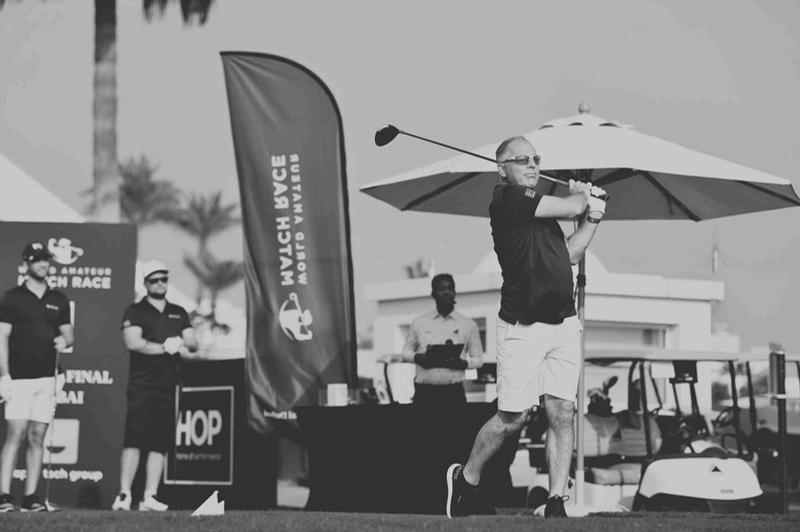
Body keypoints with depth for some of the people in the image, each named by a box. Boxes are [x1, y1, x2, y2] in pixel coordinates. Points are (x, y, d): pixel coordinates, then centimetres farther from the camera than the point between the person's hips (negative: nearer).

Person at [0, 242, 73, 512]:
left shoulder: (59, 300, 13)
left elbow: (69, 333, 19)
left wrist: (64, 340, -7)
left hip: (47, 378, 4)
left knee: (37, 438, 4)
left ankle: (30, 497, 6)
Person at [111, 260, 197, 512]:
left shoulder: (179, 313, 20)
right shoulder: (135, 311, 4)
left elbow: (193, 344, 14)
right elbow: (133, 342, -11)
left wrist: (180, 343, -9)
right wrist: (167, 348, -12)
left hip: (168, 387, 5)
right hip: (142, 385, -5)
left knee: (160, 444, 2)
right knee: (134, 440, -11)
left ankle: (149, 497, 3)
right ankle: (124, 495, -13)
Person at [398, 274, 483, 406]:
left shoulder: (468, 325, 10)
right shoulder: (419, 322, 12)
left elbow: (478, 359, 13)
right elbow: (405, 353, 17)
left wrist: (463, 363, -10)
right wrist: (417, 357, -6)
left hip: (454, 392, -1)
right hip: (424, 391, 1)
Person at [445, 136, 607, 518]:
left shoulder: (542, 208, 19)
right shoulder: (506, 199, -8)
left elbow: (569, 253, 20)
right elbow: (571, 207, -8)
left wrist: (592, 218, 12)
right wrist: (584, 196, 14)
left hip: (564, 325, 7)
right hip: (523, 326, -7)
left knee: (562, 414, 0)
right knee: (513, 417, -3)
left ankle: (556, 503, 2)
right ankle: (465, 478, 20)